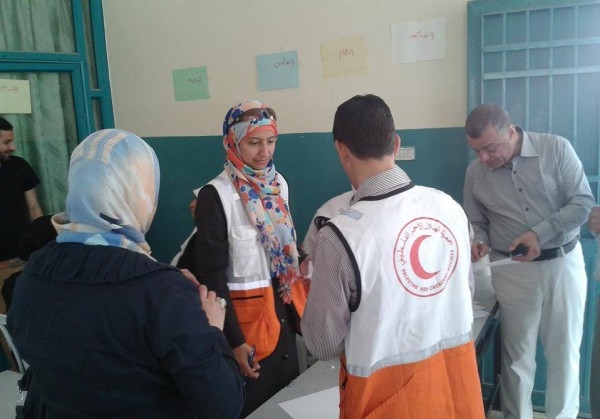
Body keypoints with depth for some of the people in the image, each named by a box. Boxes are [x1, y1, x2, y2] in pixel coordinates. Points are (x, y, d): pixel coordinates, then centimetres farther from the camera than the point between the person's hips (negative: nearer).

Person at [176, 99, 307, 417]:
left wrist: (299, 304, 11)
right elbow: (211, 275, -15)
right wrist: (233, 341, -16)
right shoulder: (215, 195, -16)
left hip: (284, 307, 6)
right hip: (245, 311, -5)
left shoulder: (279, 183, 3)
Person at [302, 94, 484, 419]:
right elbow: (460, 294, 6)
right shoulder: (449, 207, -9)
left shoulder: (342, 234, -25)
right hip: (455, 374, 5)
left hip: (386, 389, -5)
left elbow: (324, 344, -12)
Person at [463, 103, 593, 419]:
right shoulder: (475, 172, -3)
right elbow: (477, 223, 7)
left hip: (563, 263, 0)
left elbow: (583, 202, -9)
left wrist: (540, 233, -21)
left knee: (564, 351, 13)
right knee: (517, 354, 11)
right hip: (513, 272, 1)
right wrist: (479, 242, -15)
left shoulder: (556, 148, -9)